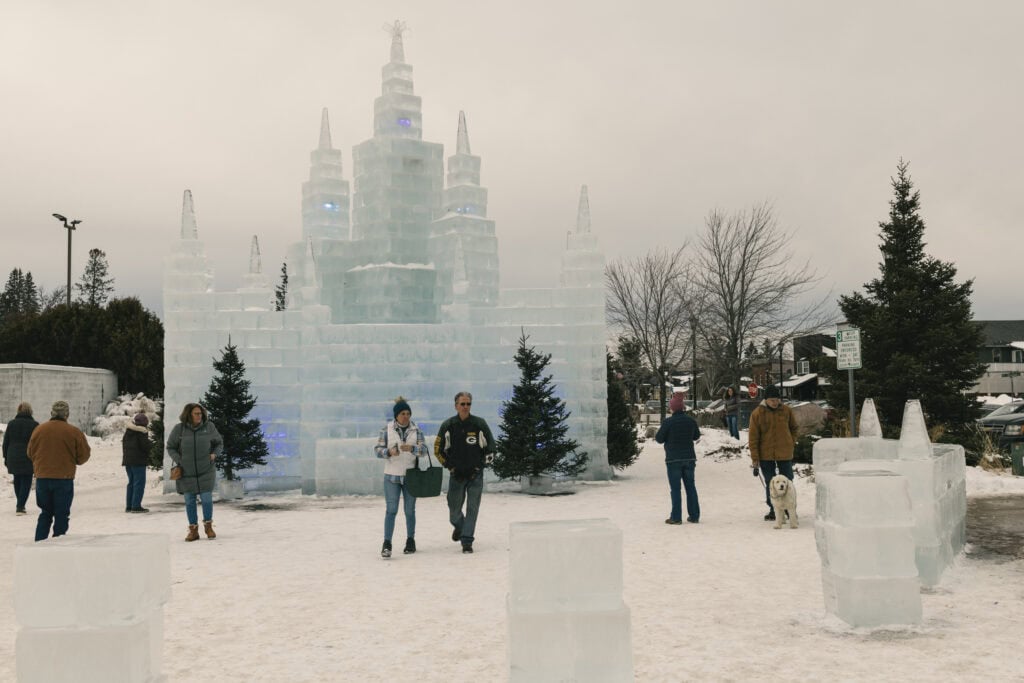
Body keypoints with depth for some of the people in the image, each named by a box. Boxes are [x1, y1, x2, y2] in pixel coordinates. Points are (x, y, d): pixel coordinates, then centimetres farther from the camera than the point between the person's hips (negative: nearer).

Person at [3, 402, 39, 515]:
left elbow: (6, 443, 7)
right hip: (28, 459, -3)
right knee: (26, 482, 1)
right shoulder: (34, 425, -5)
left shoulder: (11, 424, 4)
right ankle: (20, 507, -7)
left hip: (13, 458, 3)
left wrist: (6, 458, 14)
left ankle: (20, 504, 26)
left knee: (17, 481, 17)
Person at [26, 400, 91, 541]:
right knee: (62, 515, 5)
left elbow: (31, 453, 9)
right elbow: (84, 455, -3)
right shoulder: (74, 432, -8)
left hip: (42, 478, 3)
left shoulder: (39, 429, 1)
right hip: (64, 479, -3)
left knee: (45, 513, 16)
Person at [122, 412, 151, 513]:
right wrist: (147, 455, 4)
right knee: (139, 483, -5)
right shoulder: (142, 431, -12)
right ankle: (136, 506, -9)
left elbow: (123, 444, 18)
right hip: (138, 461, -8)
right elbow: (145, 446, -15)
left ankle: (128, 506, 15)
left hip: (127, 460, 8)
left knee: (131, 483, 15)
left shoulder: (128, 431, 14)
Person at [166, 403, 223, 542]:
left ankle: (208, 526, 17)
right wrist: (179, 461, -10)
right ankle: (193, 530, 16)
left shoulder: (209, 427, -2)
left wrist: (214, 454, -8)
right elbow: (170, 447, 4)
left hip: (206, 470, 0)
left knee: (207, 498, -4)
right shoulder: (179, 429, -4)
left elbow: (219, 443, 10)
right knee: (189, 501, 5)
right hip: (186, 472, 0)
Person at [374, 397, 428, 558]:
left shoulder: (416, 430, 2)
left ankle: (410, 541, 23)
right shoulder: (387, 429, -1)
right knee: (391, 510, -8)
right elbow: (377, 449, -1)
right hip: (391, 476, -1)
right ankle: (387, 544, -9)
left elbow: (424, 449, -7)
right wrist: (389, 452, -21)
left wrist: (411, 448, -27)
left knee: (410, 510, 10)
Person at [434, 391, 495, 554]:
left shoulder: (480, 424, -4)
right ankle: (458, 526, 39)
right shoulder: (448, 425, -2)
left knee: (472, 508, -6)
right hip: (456, 474, 1)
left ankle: (467, 541, 1)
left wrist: (478, 467, -3)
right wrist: (451, 467, -1)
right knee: (454, 508, 7)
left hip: (475, 474, -1)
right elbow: (438, 450, 6)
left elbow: (490, 448, 5)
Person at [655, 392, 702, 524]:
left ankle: (676, 517, 1)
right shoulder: (691, 421, 0)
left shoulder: (668, 422, -14)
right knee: (690, 487, 11)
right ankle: (694, 516, 14)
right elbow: (697, 436, 14)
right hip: (689, 458, 4)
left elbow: (659, 439, -7)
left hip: (673, 459, -4)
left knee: (675, 489, 0)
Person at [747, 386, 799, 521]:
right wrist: (755, 459, -7)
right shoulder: (757, 413, -8)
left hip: (785, 454, 1)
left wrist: (792, 442, 4)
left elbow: (794, 427, 17)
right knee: (769, 484, 6)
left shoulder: (786, 410, -2)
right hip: (766, 455, -1)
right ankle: (772, 510, 14)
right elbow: (753, 437, -6)